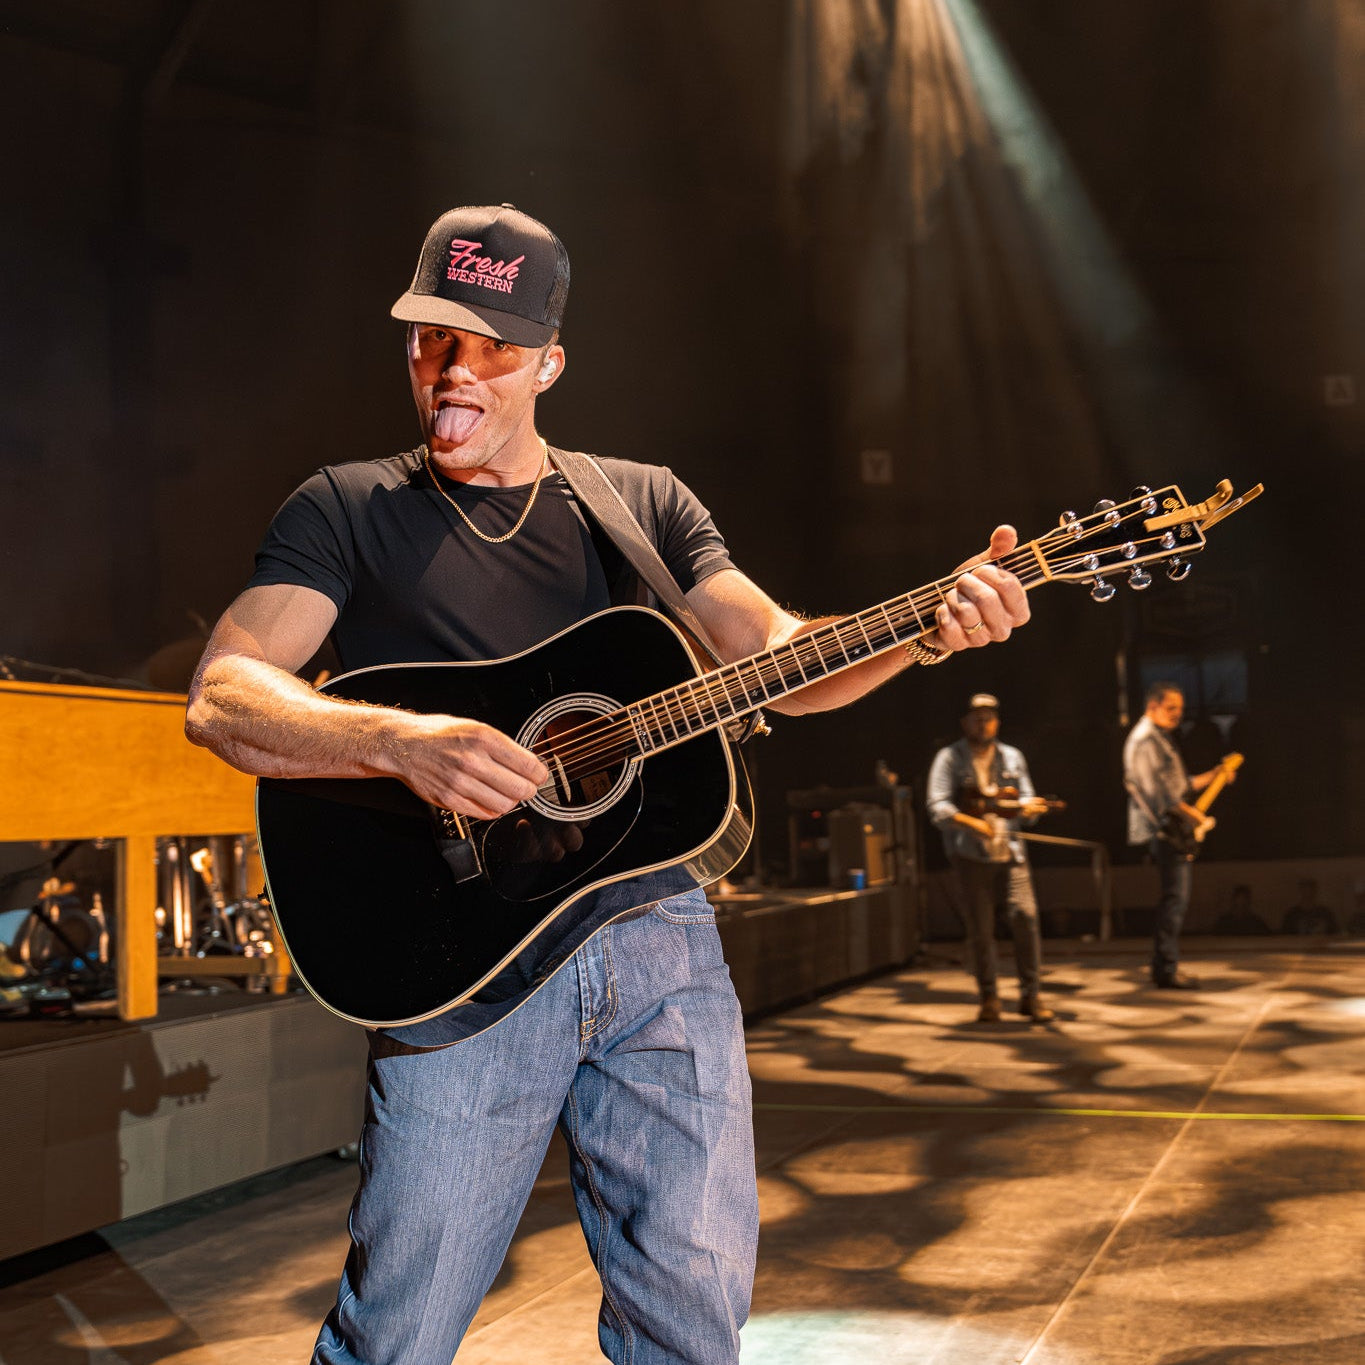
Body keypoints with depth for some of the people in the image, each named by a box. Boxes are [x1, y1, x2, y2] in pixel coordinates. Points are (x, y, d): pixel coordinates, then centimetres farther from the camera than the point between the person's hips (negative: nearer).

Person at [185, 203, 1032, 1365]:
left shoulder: (644, 504, 14)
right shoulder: (347, 510, 5)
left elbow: (778, 658, 3)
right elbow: (220, 699, -8)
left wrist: (924, 632, -16)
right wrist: (402, 742, -26)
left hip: (660, 941, 3)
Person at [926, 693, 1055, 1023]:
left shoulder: (1012, 757, 13)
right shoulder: (949, 758, 1)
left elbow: (1027, 801, 11)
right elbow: (937, 806, -11)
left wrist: (1027, 807, -14)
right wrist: (971, 823, -26)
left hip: (1009, 851, 2)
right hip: (970, 856, -2)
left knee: (1025, 915, -11)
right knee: (980, 930, 1)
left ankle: (1030, 995, -1)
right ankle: (989, 998, 15)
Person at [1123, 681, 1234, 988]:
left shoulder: (1162, 738, 22)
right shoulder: (1145, 739, -11)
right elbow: (1155, 787, -20)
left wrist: (1211, 777, 16)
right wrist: (1187, 812, -18)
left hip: (1169, 829, 11)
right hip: (1160, 828, -11)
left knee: (1176, 896, 11)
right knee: (1175, 897, -12)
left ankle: (1165, 968, 15)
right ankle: (1165, 971, -11)